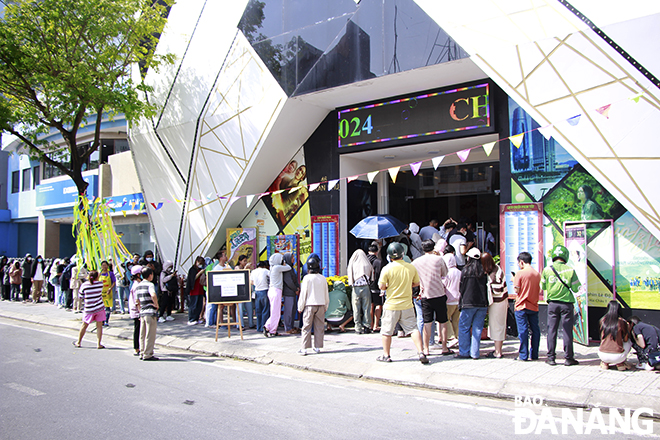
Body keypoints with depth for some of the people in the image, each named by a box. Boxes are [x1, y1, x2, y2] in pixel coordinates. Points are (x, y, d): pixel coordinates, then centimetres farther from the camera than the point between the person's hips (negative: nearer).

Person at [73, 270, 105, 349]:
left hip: (89, 309, 1)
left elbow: (81, 296, 3)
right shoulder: (100, 284, -6)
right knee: (99, 326, 5)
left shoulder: (84, 285, -7)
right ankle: (98, 344, 4)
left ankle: (78, 342, 30)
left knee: (84, 325, 15)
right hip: (99, 308, -1)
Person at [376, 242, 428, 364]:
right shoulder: (411, 267, -2)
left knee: (386, 331, 10)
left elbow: (381, 286, -9)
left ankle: (386, 355, 18)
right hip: (407, 305, 3)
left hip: (391, 305, -2)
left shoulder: (387, 269, -13)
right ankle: (421, 353, 0)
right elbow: (417, 283, 11)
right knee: (413, 329, 7)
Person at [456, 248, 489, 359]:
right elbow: (487, 288, 5)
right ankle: (475, 353, 8)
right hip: (482, 304, 3)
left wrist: (461, 304, 7)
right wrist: (487, 304, 11)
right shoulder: (484, 271, 2)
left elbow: (462, 288, -2)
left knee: (463, 328, 6)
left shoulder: (465, 270, -6)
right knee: (477, 329, 7)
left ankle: (464, 352, 7)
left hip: (468, 304, -3)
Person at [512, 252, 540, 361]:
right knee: (535, 330, 10)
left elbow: (517, 290, -11)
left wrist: (514, 281, 5)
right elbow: (539, 291, 13)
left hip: (521, 307, -5)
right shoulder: (537, 274, 6)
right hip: (534, 306, 5)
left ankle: (523, 355, 3)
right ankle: (534, 355, 15)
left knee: (523, 331, -1)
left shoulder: (520, 273, -10)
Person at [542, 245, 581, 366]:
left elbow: (543, 287, 6)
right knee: (567, 331, 4)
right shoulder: (570, 270, -6)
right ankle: (569, 358, 10)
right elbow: (576, 288, -2)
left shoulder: (547, 270, -2)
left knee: (552, 330, 7)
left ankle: (551, 357, 9)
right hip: (566, 304, -1)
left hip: (552, 303, 1)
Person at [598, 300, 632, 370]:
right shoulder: (622, 321, -6)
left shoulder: (603, 320, 3)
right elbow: (625, 339, 4)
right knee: (629, 342, 25)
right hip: (617, 357, -3)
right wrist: (628, 329, 22)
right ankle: (620, 363, 13)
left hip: (602, 355, 3)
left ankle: (605, 362, 18)